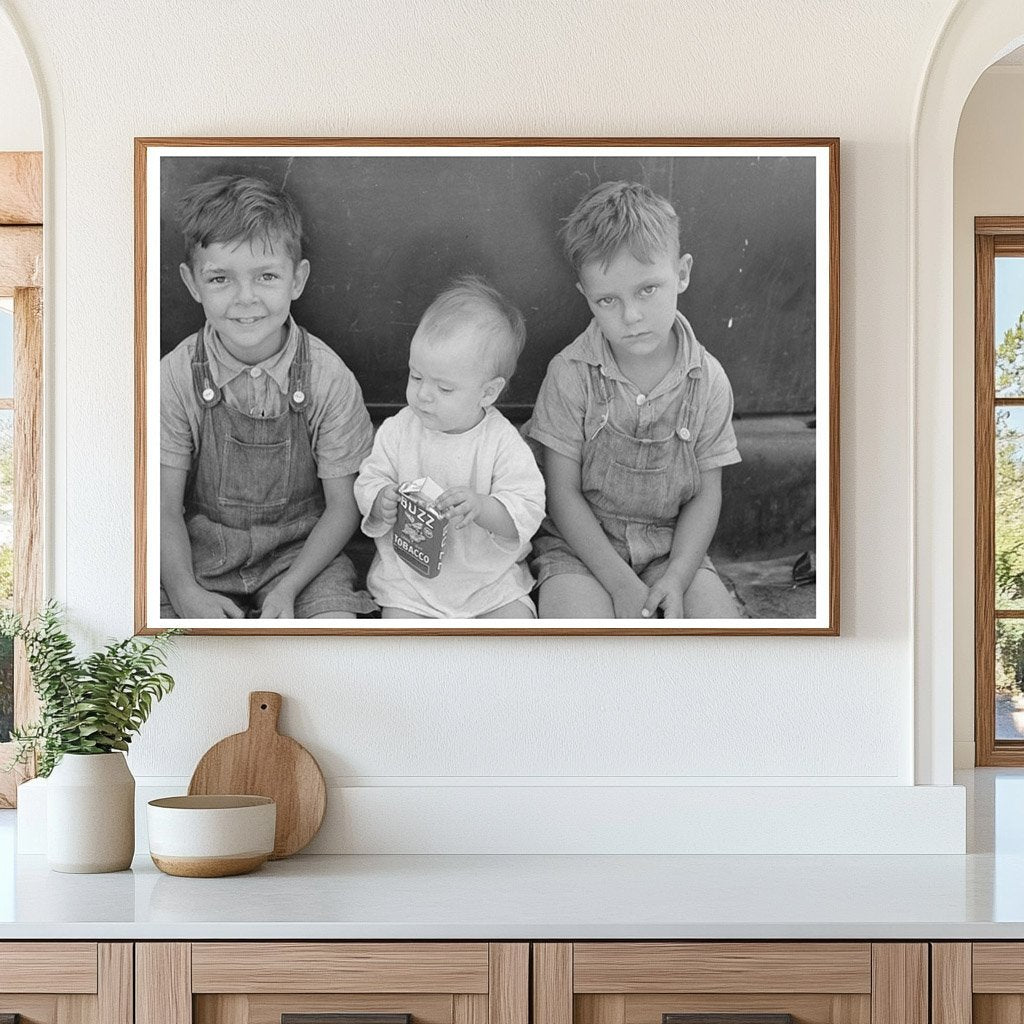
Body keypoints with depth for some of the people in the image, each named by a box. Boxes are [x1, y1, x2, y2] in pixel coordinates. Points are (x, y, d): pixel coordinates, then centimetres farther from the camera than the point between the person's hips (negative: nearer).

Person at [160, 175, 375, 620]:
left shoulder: (328, 378, -11)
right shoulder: (175, 377, -10)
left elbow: (343, 506, -5)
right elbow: (166, 506, -8)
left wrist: (288, 588, -19)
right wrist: (185, 592, -25)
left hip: (302, 552, 0)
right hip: (200, 554, 1)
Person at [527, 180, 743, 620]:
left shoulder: (708, 381, -5)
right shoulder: (570, 374, -12)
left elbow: (706, 494, 1)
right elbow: (563, 492, -10)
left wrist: (677, 577, -15)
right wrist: (622, 583, -18)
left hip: (671, 544, 3)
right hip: (580, 542, -3)